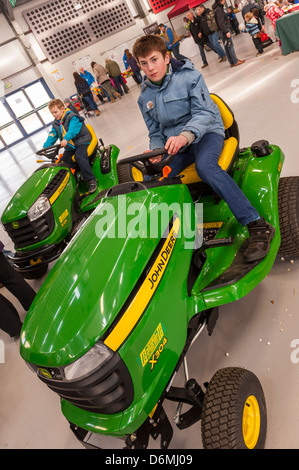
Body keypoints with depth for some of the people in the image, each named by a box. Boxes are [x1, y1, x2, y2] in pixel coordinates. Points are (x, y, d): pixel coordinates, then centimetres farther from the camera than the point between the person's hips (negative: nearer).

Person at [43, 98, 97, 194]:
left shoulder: (72, 117, -11)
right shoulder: (55, 124, 12)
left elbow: (73, 129, -29)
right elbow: (52, 136, 7)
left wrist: (66, 139, -46)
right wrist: (45, 147, -10)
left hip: (82, 142, -7)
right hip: (70, 146, 7)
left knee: (79, 156, -33)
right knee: (63, 160, -17)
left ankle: (91, 180, -26)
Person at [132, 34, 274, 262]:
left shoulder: (188, 76, -5)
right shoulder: (145, 97, 11)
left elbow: (204, 112, -16)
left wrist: (185, 135, -36)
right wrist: (157, 150, -10)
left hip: (205, 133, -5)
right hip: (174, 146, 5)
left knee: (205, 165, -39)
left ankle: (257, 226, -38)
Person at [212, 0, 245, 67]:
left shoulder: (216, 9, 15)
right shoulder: (219, 9, -15)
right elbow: (221, 23, -22)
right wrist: (226, 31, -24)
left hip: (222, 31, 10)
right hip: (225, 30, -10)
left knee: (227, 47, 10)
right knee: (230, 46, -6)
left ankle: (232, 62, 15)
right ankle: (235, 61, -2)